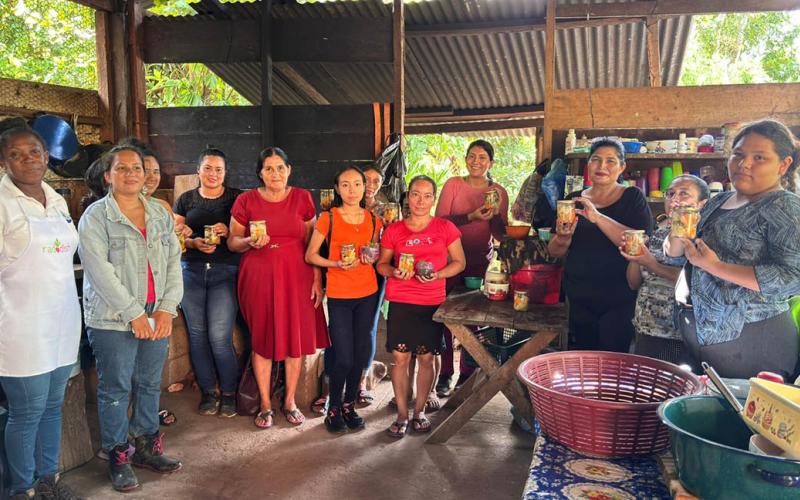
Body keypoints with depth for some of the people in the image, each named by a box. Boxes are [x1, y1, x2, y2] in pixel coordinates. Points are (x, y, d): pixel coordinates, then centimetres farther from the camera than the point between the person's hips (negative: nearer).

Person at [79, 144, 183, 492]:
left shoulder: (160, 214, 9)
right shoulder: (95, 216, -5)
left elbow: (174, 261, 6)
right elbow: (99, 271, -13)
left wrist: (167, 308, -6)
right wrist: (134, 313, -15)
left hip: (157, 317, 5)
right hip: (113, 319, -4)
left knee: (150, 384, 13)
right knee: (116, 389, 5)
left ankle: (147, 447, 28)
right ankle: (118, 457, 19)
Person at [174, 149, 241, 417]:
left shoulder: (236, 198, 4)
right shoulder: (186, 200, 11)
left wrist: (228, 232, -14)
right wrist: (194, 243, -10)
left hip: (225, 273, -3)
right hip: (192, 271, 3)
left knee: (219, 336, -9)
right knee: (197, 334, 6)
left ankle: (229, 393, 10)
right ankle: (208, 392, 21)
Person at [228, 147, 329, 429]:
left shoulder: (302, 198, 3)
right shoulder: (246, 201, 0)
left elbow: (312, 243, 5)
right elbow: (232, 241, 6)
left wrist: (317, 279, 0)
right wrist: (250, 242, -16)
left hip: (296, 276, 1)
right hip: (259, 277, -1)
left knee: (296, 337, 4)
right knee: (262, 339, 3)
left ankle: (290, 402, 21)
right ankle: (265, 405, 18)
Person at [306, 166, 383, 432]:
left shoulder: (373, 219, 6)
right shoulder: (328, 218, -5)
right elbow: (310, 255, -2)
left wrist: (373, 258, -3)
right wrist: (336, 264, -17)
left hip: (367, 294, 4)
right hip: (339, 295, -4)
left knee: (360, 354, 9)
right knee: (343, 358, -4)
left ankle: (350, 405, 27)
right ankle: (334, 408, 18)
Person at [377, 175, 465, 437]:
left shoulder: (445, 228, 2)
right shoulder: (394, 231, 4)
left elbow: (459, 262, 6)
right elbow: (382, 264, 11)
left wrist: (437, 275, -11)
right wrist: (394, 272, -11)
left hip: (432, 303, 0)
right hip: (401, 302, 0)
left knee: (426, 358, 6)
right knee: (400, 357, 0)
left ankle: (419, 410, 24)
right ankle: (402, 414, 14)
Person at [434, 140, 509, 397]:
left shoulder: (499, 192, 2)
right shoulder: (453, 185, -3)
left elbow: (500, 235, 2)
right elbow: (439, 221, -12)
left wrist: (495, 214, -16)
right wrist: (471, 217, -23)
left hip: (480, 263, 1)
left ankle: (466, 374, 21)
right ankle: (445, 374, 16)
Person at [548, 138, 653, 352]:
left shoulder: (632, 197, -2)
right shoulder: (574, 200, 8)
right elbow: (555, 252, 8)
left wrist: (598, 218, -26)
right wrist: (563, 238, -15)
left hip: (619, 302, -3)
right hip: (579, 300, 4)